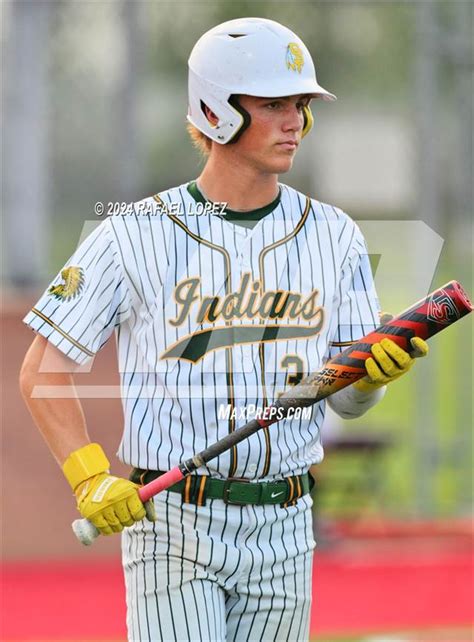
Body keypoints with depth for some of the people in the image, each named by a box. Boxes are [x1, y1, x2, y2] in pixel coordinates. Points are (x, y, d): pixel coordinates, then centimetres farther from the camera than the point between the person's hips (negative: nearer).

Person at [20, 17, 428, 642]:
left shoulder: (333, 236, 7)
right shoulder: (136, 235, -5)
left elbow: (348, 401, 8)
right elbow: (41, 371, -3)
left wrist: (376, 369, -15)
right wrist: (90, 477, -16)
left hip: (283, 527, 4)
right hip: (172, 525, -4)